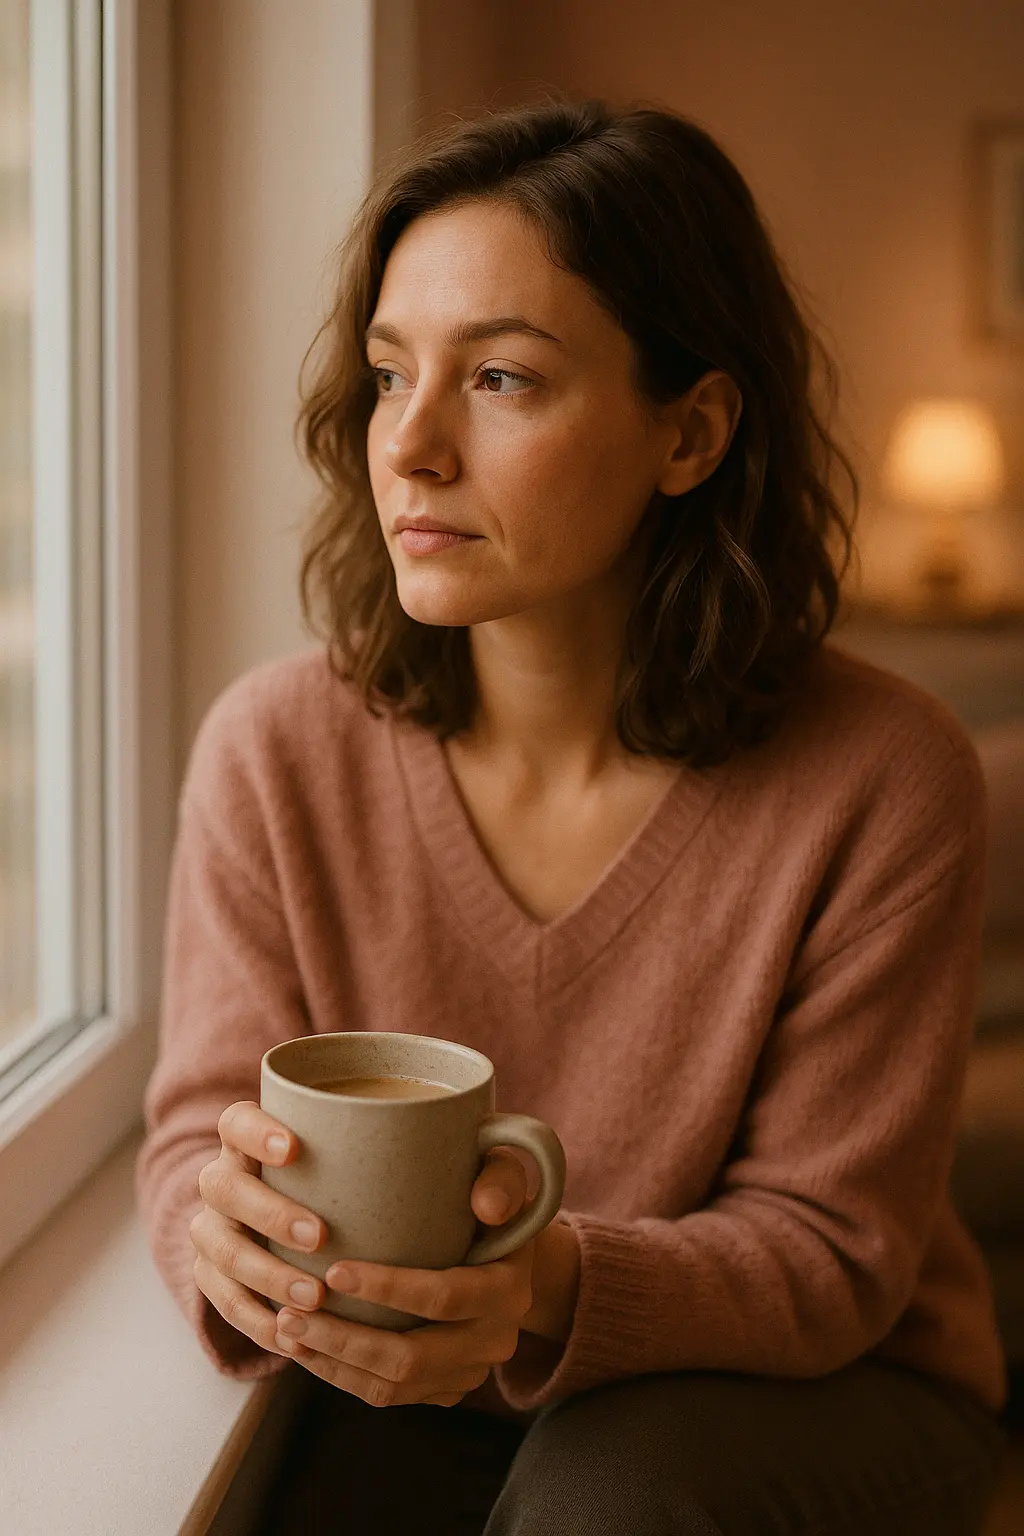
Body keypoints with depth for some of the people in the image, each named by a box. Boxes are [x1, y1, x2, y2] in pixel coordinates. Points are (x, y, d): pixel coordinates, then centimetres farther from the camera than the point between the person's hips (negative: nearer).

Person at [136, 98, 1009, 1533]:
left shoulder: (884, 780, -19)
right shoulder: (273, 749, -12)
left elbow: (831, 1245, -14)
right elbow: (198, 1134, -6)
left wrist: (557, 1290, -34)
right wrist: (230, 1230, -31)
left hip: (817, 1396, -1)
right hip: (423, 1394, 2)